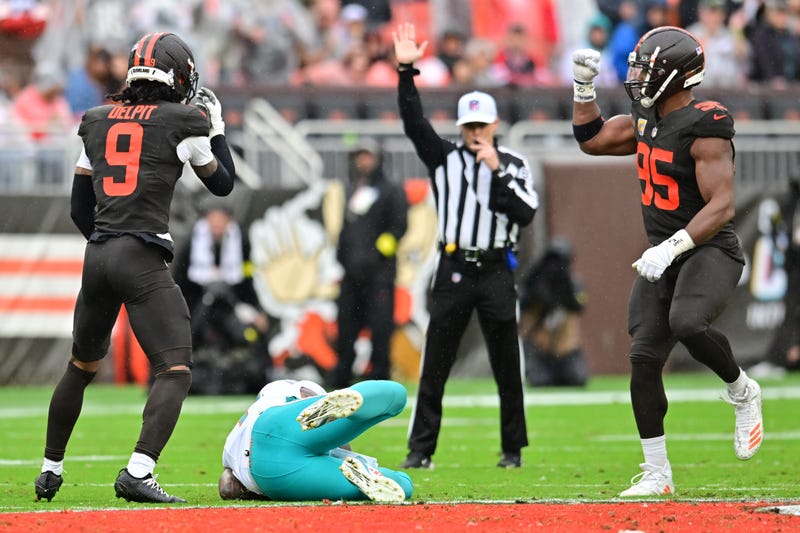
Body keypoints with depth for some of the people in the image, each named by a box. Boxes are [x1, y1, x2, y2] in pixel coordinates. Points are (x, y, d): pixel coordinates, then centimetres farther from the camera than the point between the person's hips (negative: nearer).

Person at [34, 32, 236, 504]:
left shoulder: (98, 123, 13)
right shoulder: (183, 124, -1)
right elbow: (223, 184, 14)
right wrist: (217, 128, 25)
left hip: (98, 255, 6)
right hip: (143, 261, -6)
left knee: (82, 365, 24)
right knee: (176, 371, -9)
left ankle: (51, 470, 32)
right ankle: (138, 472, -27)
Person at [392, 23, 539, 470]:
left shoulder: (514, 165, 5)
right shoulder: (445, 157, 7)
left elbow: (526, 213, -8)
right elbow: (414, 122, -4)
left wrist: (497, 171, -14)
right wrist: (406, 72, -14)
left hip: (497, 272, 0)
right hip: (453, 270, 0)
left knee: (507, 366, 3)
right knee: (434, 366, -2)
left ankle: (513, 449, 13)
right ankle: (421, 449, 0)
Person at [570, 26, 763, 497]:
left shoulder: (704, 129, -18)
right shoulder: (647, 120, 8)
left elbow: (721, 206, -24)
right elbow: (592, 140, 23)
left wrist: (671, 247, -32)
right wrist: (584, 86, 11)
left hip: (710, 251, -8)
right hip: (664, 255, 8)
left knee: (687, 323, -35)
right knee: (645, 360, 0)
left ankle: (742, 391, -5)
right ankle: (657, 475, 8)